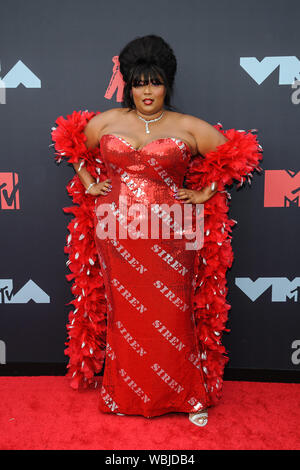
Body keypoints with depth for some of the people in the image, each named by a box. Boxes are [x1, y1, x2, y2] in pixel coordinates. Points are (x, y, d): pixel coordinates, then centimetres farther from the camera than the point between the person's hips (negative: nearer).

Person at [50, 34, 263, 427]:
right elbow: (74, 148, 25)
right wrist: (89, 184, 12)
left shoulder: (187, 127, 2)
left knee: (172, 315, 2)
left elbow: (236, 154, 7)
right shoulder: (106, 122, 8)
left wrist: (205, 194, 2)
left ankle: (189, 395, 23)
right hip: (117, 233, 2)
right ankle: (124, 393, 30)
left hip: (169, 235, -2)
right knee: (124, 311, 10)